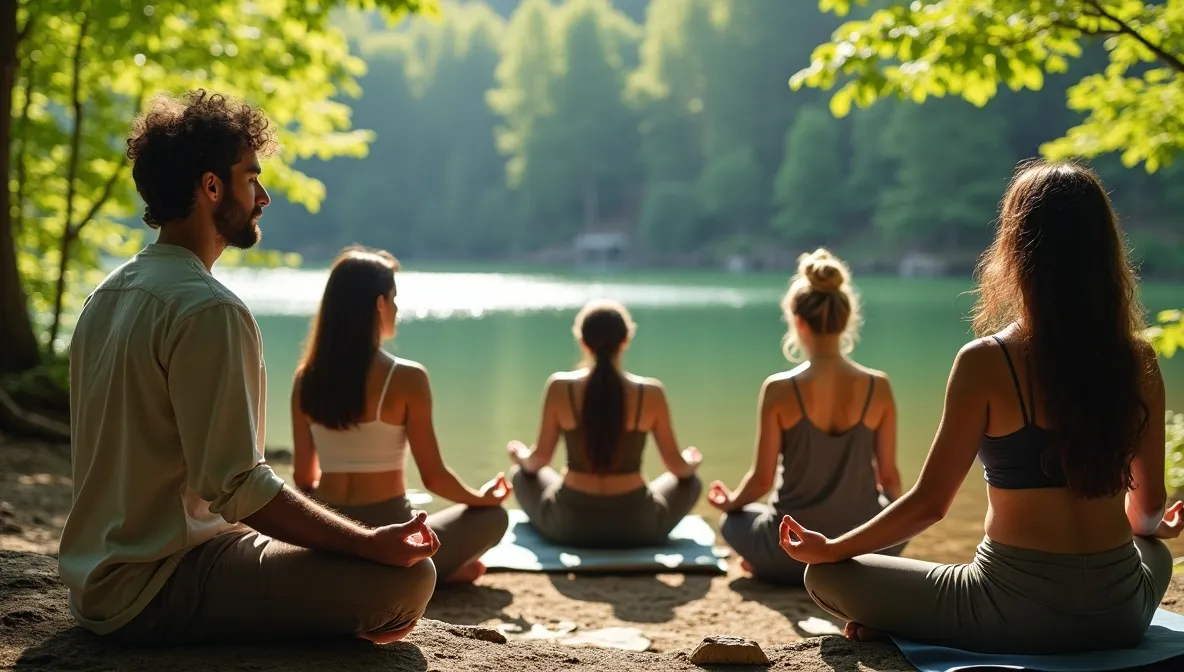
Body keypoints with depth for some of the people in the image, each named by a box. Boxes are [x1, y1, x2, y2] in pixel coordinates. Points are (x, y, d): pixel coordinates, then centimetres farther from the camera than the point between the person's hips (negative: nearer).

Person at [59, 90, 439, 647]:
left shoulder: (106, 296, 11)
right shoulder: (209, 311, -19)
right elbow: (236, 486, -24)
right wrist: (372, 544, -20)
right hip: (159, 591, -10)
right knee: (407, 576, -19)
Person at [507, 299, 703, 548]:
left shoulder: (560, 387, -10)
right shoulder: (651, 392, -10)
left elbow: (540, 459, -2)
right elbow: (676, 466, -1)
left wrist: (520, 456, 22)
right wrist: (690, 463, 23)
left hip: (570, 523, 0)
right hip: (636, 525, 0)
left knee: (522, 473, 29)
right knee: (691, 480, 28)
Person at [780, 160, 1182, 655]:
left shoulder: (985, 363, -13)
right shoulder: (1139, 362, -1)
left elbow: (929, 503, -9)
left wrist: (828, 549, 5)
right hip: (1120, 614, 2)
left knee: (827, 577, 14)